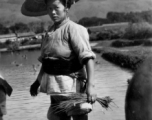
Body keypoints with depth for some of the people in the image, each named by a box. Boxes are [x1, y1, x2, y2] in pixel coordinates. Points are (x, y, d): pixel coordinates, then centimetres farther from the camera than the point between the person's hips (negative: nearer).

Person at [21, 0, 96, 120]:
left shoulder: (73, 29, -15)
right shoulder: (51, 31, 9)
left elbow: (87, 57, -24)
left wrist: (90, 85, -32)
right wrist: (38, 81, 18)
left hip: (71, 86, -8)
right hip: (55, 86, 8)